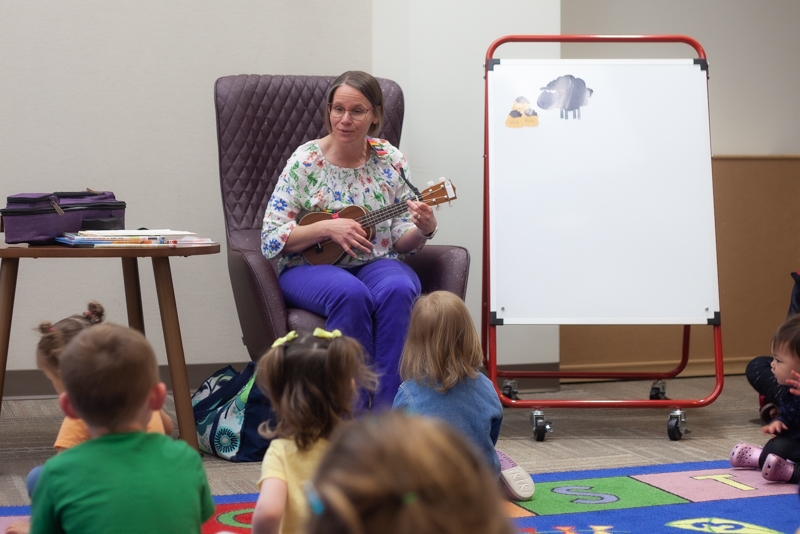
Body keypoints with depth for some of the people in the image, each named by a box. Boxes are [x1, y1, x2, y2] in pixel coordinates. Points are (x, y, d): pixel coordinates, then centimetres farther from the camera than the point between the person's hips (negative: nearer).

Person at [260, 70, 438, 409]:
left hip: (376, 263, 3)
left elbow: (402, 241, 6)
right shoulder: (306, 161, -4)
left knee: (398, 289, -33)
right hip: (311, 267, -2)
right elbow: (272, 240, -8)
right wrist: (326, 228, -20)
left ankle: (386, 414, -28)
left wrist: (422, 230, -17)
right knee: (350, 293, -36)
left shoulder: (390, 161, 5)